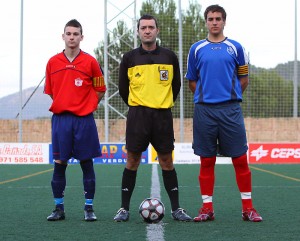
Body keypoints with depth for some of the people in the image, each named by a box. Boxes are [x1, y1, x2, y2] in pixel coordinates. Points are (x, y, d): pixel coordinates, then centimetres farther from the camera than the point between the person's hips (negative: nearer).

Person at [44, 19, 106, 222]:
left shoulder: (90, 61, 0)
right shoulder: (53, 62, 6)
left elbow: (100, 90, 6)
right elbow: (50, 91, 15)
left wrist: (86, 106, 6)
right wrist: (64, 105, 11)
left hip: (84, 120, -2)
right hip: (60, 119, 2)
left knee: (86, 163, 1)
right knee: (59, 163, 2)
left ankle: (89, 208, 8)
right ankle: (59, 208, 10)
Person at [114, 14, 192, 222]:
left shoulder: (169, 56, 5)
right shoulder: (129, 58, 3)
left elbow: (176, 85, 14)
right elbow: (123, 88, 11)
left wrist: (165, 103, 12)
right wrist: (137, 106, 11)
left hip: (163, 115, 1)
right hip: (137, 115, 0)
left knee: (167, 161, 3)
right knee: (132, 161, 1)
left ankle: (176, 208, 8)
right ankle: (124, 208, 7)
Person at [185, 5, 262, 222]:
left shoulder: (235, 48, 6)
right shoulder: (197, 49, 8)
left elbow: (244, 79, 11)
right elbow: (192, 81, 14)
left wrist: (230, 97, 6)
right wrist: (206, 96, 5)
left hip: (231, 110, -1)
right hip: (204, 110, 1)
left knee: (240, 159, -2)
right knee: (206, 161, 4)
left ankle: (248, 207, 5)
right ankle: (207, 208, 10)